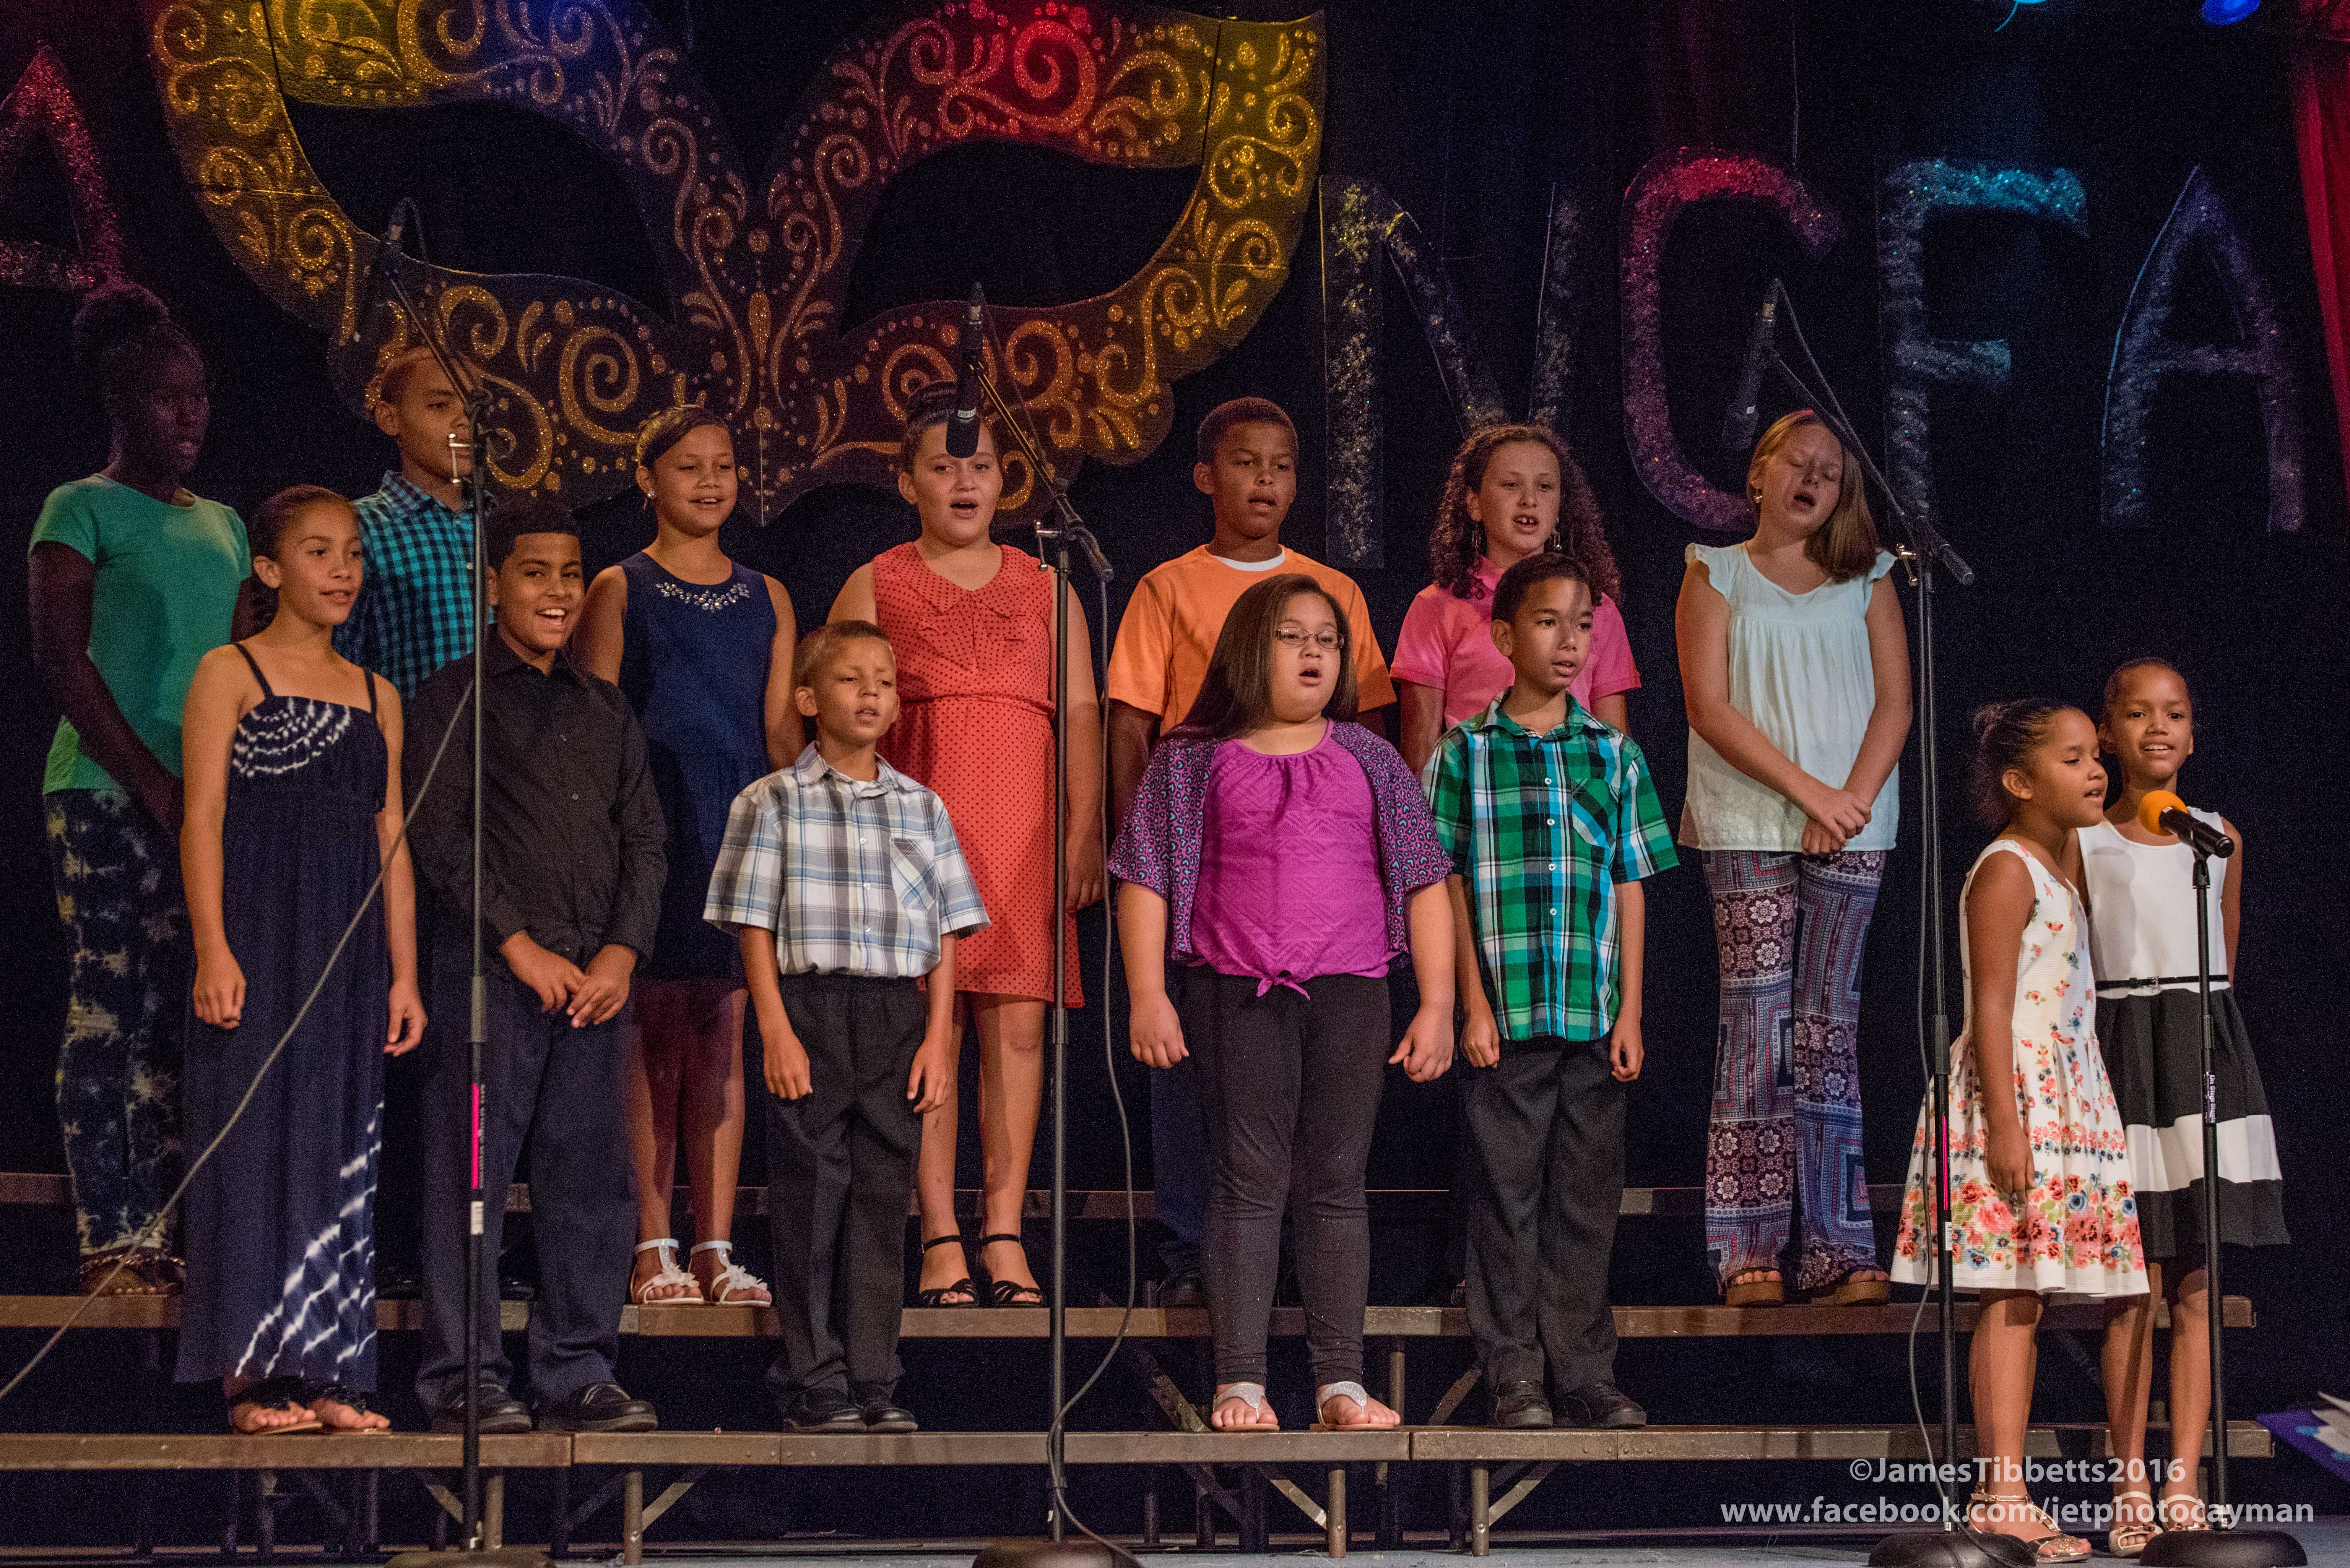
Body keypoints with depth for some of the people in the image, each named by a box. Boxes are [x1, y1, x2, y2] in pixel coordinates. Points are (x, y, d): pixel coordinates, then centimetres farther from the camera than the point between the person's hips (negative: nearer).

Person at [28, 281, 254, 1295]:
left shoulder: (221, 525, 18)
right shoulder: (82, 510, -1)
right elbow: (62, 659, -8)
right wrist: (155, 787, -12)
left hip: (204, 802, 6)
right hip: (107, 797, -6)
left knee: (181, 1021, 3)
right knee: (110, 1016, -8)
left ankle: (156, 1229, 5)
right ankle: (111, 1240, -8)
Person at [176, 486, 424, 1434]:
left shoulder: (376, 697, 16)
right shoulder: (231, 673, 1)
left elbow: (393, 843, 14)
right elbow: (202, 818, -6)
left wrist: (404, 974, 8)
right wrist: (213, 950, -16)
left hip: (349, 946, 5)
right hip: (259, 935, -5)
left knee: (342, 1147, 3)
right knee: (255, 1135, -6)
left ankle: (329, 1373, 7)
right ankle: (255, 1375, -3)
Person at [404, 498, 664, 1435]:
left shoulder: (605, 708, 18)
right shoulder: (454, 698, 2)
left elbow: (644, 835, 14)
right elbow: (440, 837, -6)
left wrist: (622, 952, 0)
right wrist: (523, 948, -11)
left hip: (598, 973, 5)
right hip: (491, 970, -5)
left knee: (590, 1178, 5)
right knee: (472, 1175, -4)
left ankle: (577, 1375, 11)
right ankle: (464, 1379, 1)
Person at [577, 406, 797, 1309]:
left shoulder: (765, 598, 14)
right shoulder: (619, 591, 4)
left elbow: (781, 732, 13)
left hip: (741, 827, 3)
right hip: (649, 824, -3)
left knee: (723, 1038, 3)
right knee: (654, 1034, -4)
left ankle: (717, 1250, 5)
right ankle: (654, 1249, 0)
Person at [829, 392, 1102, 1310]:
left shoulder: (1045, 590, 16)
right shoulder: (876, 586, 11)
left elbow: (1083, 715, 9)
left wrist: (1086, 834, -2)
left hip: (1023, 823, 2)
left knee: (1017, 1025, -4)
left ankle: (1004, 1236, -1)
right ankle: (941, 1242, -5)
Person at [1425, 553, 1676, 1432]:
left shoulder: (1615, 755, 8)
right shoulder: (1464, 755, 2)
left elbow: (1630, 889, 8)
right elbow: (1450, 889, 1)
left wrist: (1631, 1012, 3)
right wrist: (1473, 1008, -6)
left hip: (1595, 1019, 2)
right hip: (1506, 1018, -2)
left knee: (1588, 1199, 6)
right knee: (1509, 1195, 2)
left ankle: (1587, 1376, 13)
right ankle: (1515, 1378, 9)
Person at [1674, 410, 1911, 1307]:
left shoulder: (1865, 583, 15)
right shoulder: (1716, 575, 8)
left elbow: (1895, 702, 8)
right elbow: (1710, 706, -2)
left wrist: (1855, 798, -8)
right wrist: (1807, 790, -10)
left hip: (1853, 826, 2)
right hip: (1746, 823, -2)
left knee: (1829, 1023, -1)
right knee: (1757, 1014, -8)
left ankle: (1838, 1248, -3)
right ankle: (1750, 1250, -8)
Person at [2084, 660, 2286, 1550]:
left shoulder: (2218, 838, 9)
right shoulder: (2085, 843, 2)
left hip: (2206, 1052, 2)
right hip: (2119, 1052, -2)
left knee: (2197, 1286, 0)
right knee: (2134, 1284, -3)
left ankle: (2183, 1484, 2)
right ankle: (2131, 1485, 3)